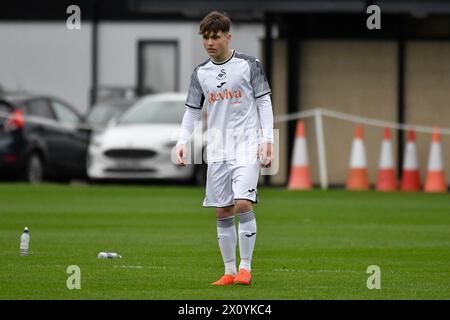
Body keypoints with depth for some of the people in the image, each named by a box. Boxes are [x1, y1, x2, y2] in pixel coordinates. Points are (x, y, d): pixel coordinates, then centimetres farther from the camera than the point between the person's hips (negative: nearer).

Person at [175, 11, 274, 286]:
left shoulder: (249, 65, -1)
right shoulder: (201, 73, 9)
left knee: (243, 203, -18)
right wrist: (182, 142, 1)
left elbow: (264, 103, 1)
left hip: (247, 147, -4)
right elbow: (192, 111, 14)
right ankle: (230, 271, 11)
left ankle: (246, 267, -9)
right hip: (217, 150, 4)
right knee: (223, 211, 3)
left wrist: (267, 140, -7)